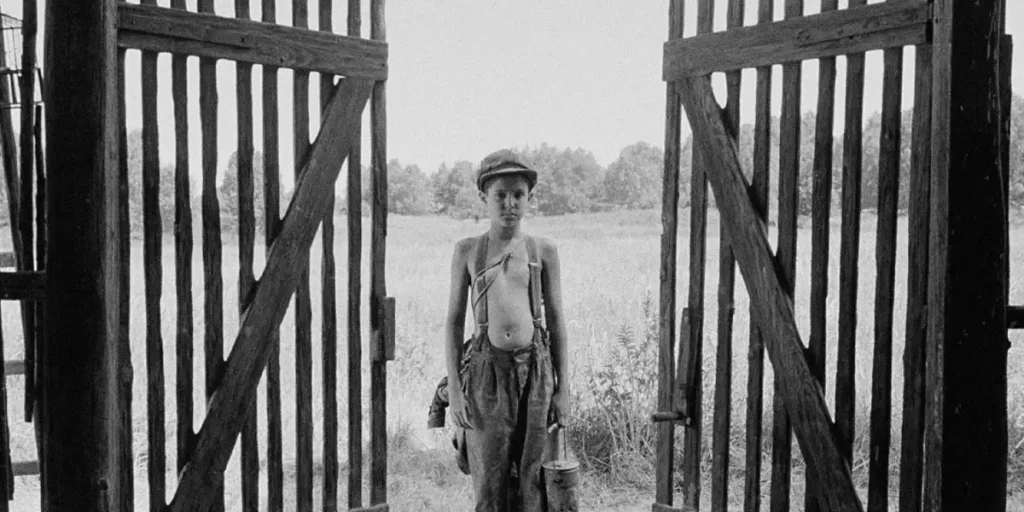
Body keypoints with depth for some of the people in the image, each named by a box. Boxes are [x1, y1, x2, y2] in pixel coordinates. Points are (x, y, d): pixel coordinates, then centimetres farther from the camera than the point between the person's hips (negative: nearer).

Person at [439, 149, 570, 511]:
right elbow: (454, 321, 6)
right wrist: (454, 390, 0)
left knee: (531, 482, 5)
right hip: (486, 370, 0)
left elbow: (555, 321, 8)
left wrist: (563, 389, 5)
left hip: (535, 368, 1)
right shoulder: (467, 251, 5)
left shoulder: (543, 251, 6)